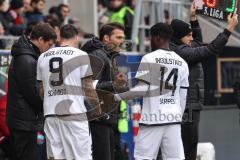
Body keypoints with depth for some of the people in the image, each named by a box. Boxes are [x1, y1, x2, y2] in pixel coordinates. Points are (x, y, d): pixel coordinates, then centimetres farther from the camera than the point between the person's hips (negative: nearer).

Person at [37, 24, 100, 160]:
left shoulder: (43, 57, 13)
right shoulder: (80, 55, -2)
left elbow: (41, 90, 16)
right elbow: (88, 88, -2)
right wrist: (97, 105, 11)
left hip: (50, 114, 5)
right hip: (74, 113, -5)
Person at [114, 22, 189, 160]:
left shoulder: (149, 58, -6)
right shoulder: (182, 63, 10)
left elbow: (142, 89, -12)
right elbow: (183, 96, 12)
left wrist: (118, 96, -5)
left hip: (153, 118, -5)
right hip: (174, 118, 5)